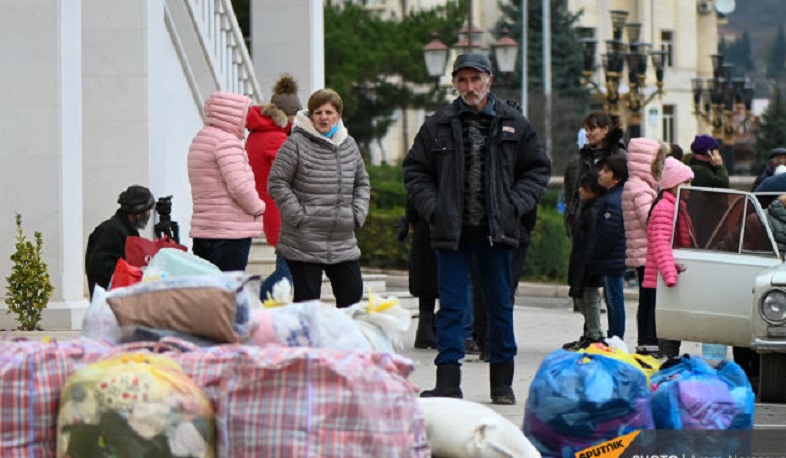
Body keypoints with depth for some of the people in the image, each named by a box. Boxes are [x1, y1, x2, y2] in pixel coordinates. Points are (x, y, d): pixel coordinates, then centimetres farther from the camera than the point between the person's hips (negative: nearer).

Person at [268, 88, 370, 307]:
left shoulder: (349, 145, 12)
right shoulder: (296, 143, -6)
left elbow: (362, 183, 22)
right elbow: (277, 183, -7)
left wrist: (358, 214, 7)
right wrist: (298, 216, -12)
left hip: (343, 243, 5)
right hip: (304, 244, -5)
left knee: (352, 294, 6)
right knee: (307, 300, -2)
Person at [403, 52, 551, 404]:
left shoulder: (514, 124, 5)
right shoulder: (438, 125, 3)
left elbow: (538, 168, 11)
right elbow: (415, 171, 9)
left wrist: (515, 204, -2)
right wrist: (433, 208, -4)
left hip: (497, 230, 1)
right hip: (451, 230, -1)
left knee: (500, 306, 8)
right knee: (450, 307, -2)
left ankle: (502, 382, 17)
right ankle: (448, 380, -1)